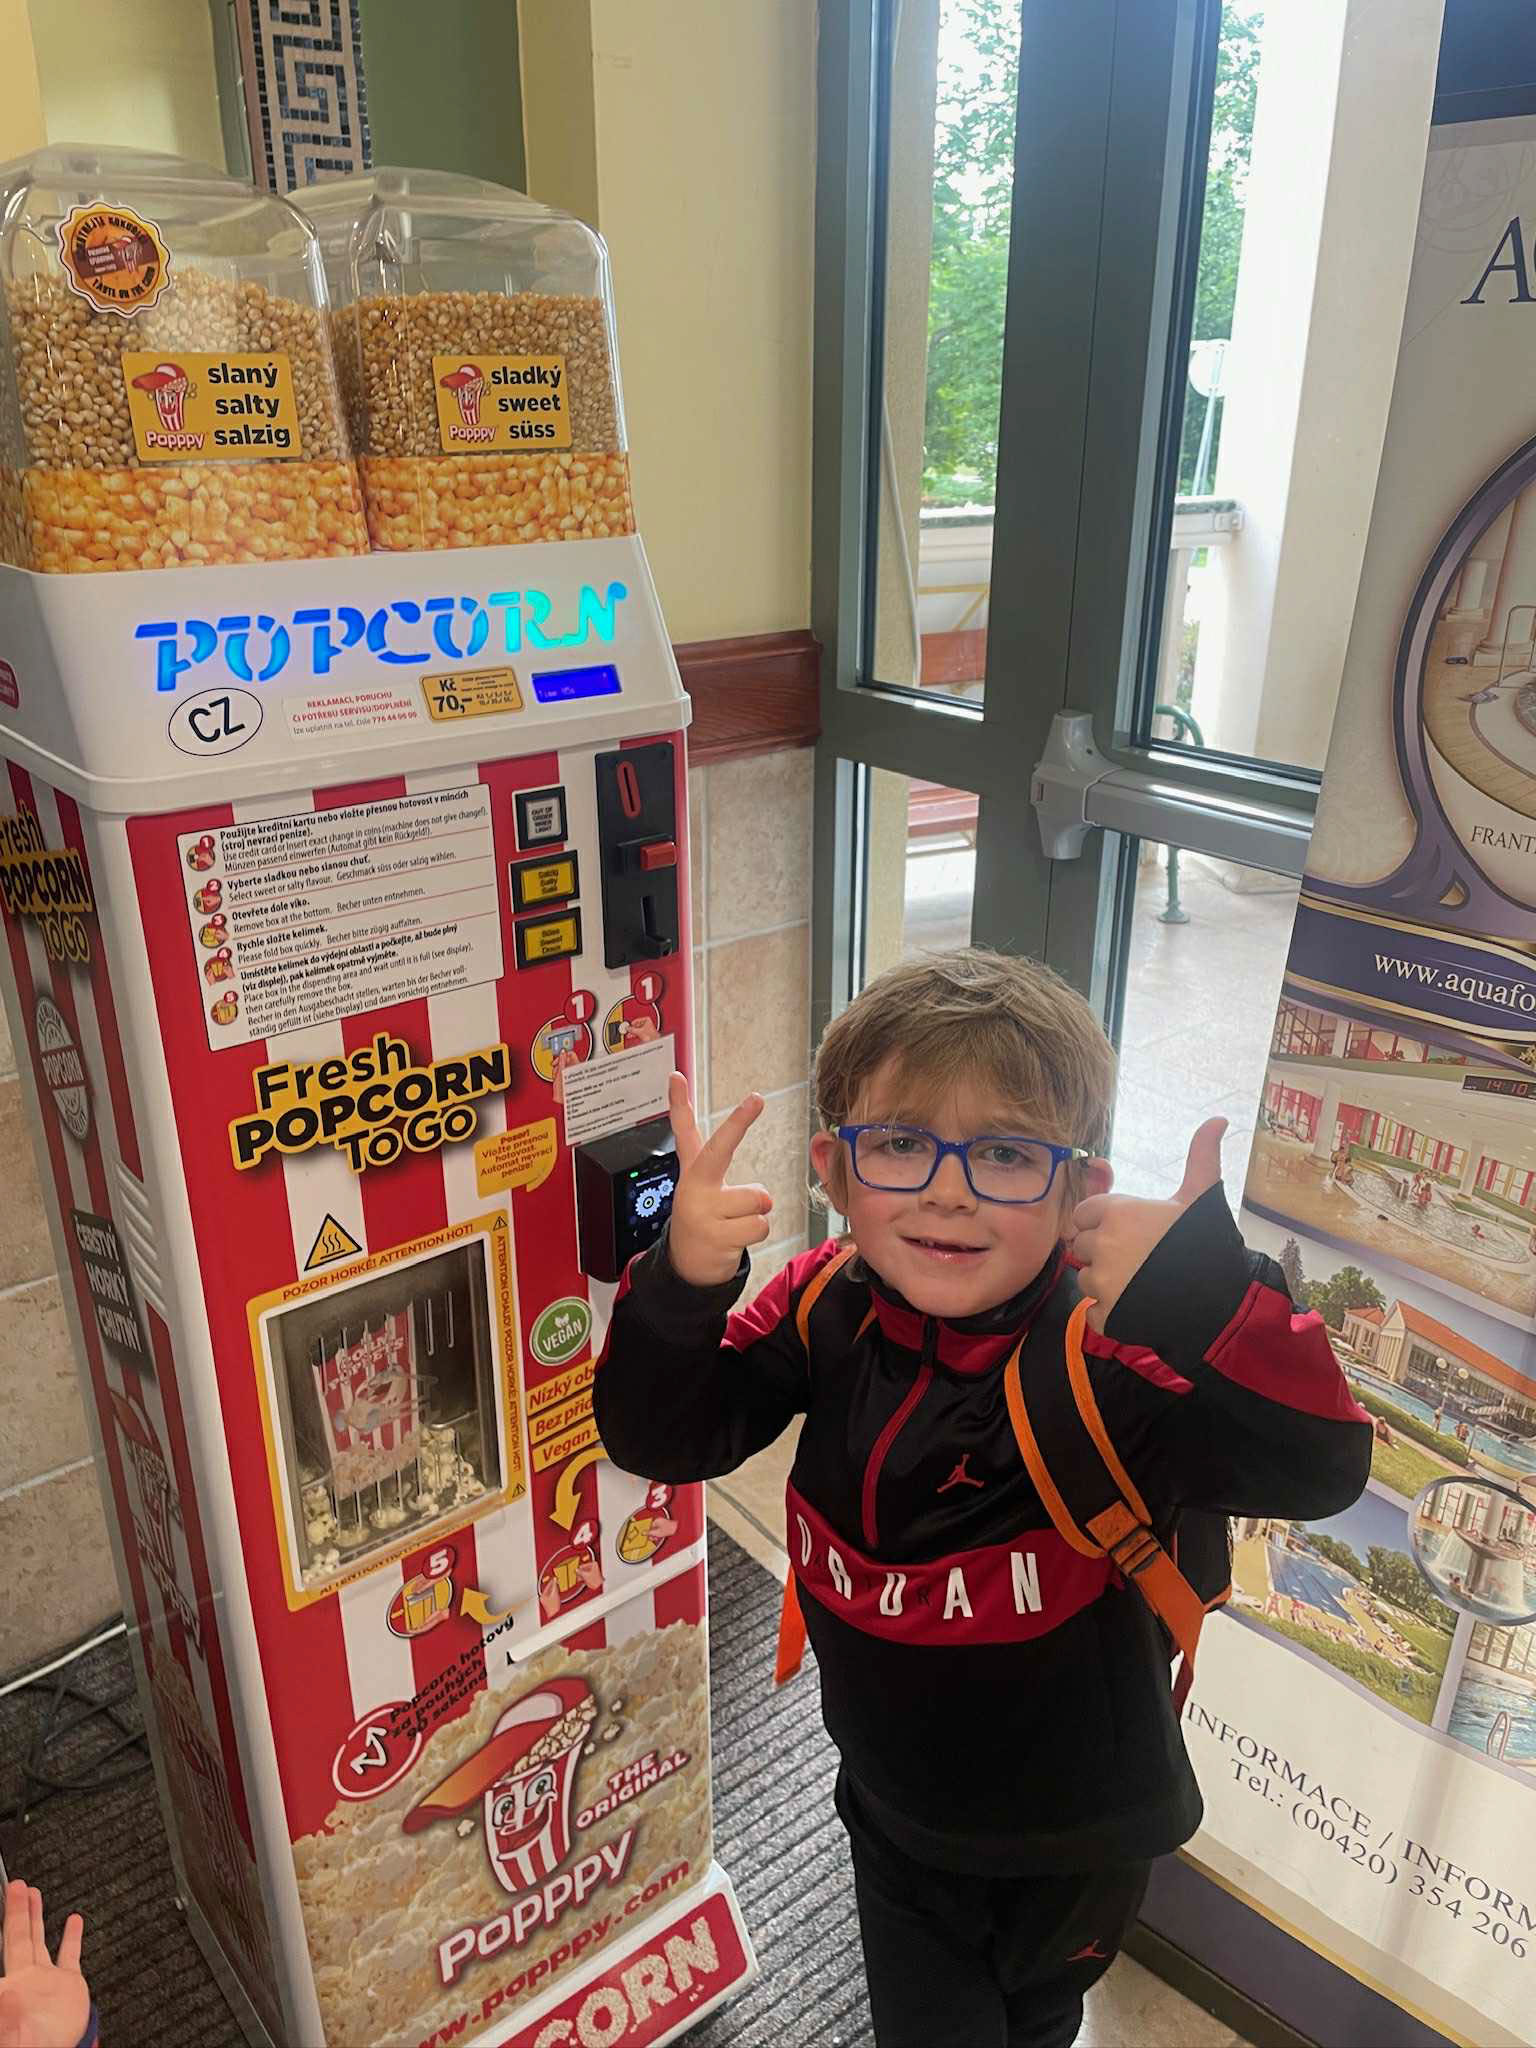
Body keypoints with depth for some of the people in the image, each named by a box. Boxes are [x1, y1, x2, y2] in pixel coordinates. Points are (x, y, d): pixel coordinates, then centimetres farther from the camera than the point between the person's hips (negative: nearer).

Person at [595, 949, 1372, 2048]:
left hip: (1072, 1836, -1)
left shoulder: (1111, 1350, -32)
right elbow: (664, 1437, -19)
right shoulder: (825, 1309, -19)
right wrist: (680, 1285, -38)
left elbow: (1322, 1464, -42)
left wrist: (1206, 1292, -58)